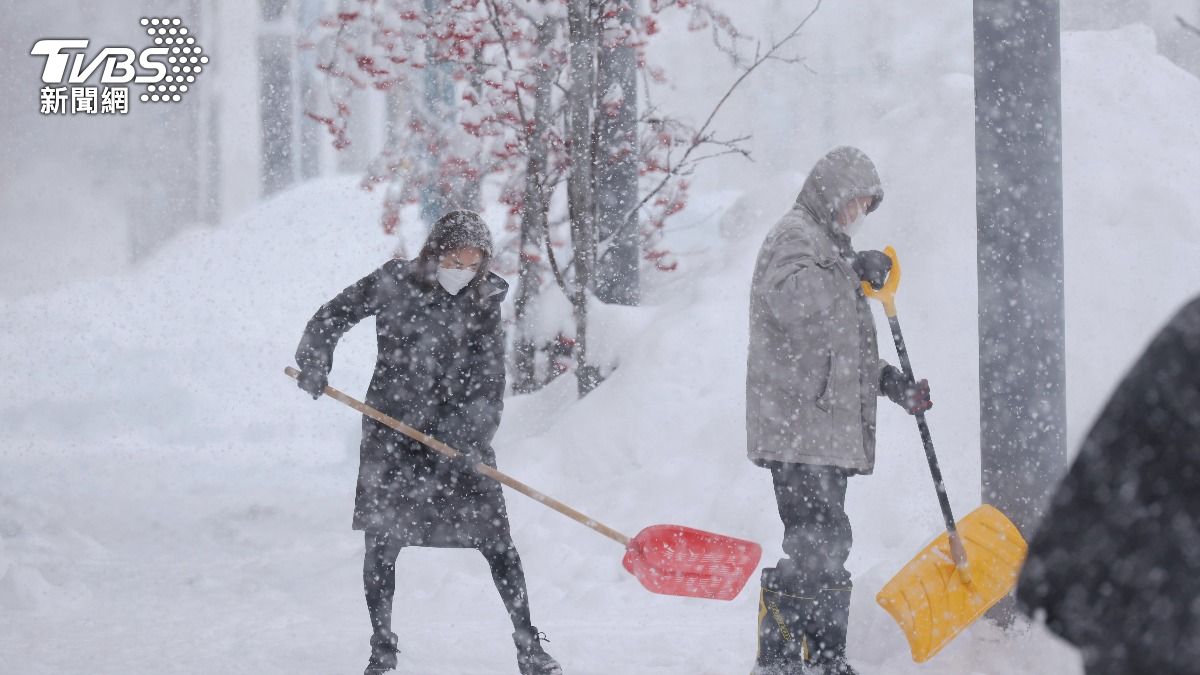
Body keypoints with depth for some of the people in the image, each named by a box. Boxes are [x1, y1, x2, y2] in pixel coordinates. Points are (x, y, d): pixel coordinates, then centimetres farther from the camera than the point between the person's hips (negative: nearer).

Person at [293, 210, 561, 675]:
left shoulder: (483, 302, -3)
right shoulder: (394, 283, -5)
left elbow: (488, 380, -6)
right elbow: (332, 317, 6)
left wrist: (474, 435, -18)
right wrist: (315, 365, -7)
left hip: (458, 434, 0)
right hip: (391, 431, 0)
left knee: (495, 540, -4)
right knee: (381, 542, 1)